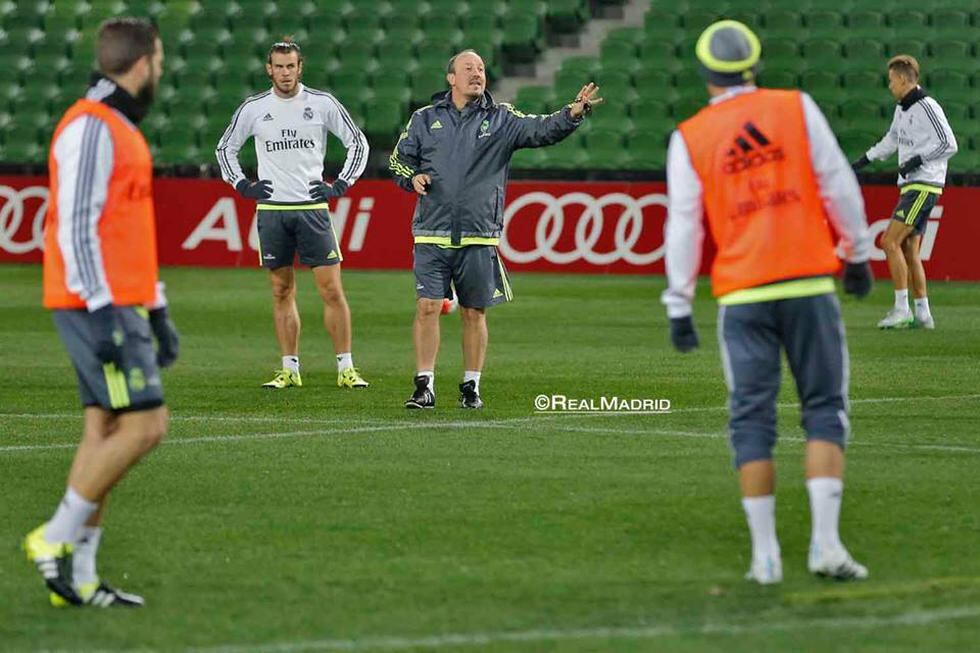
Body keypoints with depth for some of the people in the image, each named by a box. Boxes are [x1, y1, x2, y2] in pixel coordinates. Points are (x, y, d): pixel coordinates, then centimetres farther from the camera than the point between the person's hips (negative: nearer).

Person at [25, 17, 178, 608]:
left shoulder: (119, 130, 20)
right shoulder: (92, 128, -12)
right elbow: (76, 227, -19)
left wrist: (157, 313, 24)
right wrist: (103, 311, -23)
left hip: (119, 306, 10)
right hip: (98, 306, -10)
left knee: (106, 431, 7)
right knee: (145, 424, -12)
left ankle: (77, 578, 6)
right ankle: (57, 539, -7)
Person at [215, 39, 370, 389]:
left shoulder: (322, 103, 1)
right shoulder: (254, 108, 5)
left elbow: (357, 142, 9)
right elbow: (225, 147, 18)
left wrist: (341, 184, 1)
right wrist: (242, 185, 8)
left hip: (312, 207, -2)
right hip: (271, 209, 2)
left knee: (331, 289, -7)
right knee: (282, 292, 5)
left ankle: (346, 369, -3)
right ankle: (290, 369, 10)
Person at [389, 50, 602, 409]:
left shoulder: (501, 119, 7)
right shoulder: (425, 119, 9)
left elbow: (542, 129, -6)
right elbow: (398, 159, 16)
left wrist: (573, 113, -25)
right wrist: (412, 177, -6)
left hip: (479, 237, 0)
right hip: (432, 236, 0)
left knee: (474, 313, 5)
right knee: (427, 306, -7)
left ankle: (471, 386, 16)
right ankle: (424, 386, -2)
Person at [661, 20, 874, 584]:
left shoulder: (690, 139, 3)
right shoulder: (797, 108, 3)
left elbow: (684, 224, 1)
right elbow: (839, 185, 2)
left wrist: (679, 305, 6)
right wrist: (859, 254, 14)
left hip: (742, 294, 1)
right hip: (808, 283, 0)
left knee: (752, 421, 6)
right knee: (825, 409, 6)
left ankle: (765, 555, 4)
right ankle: (825, 542, -7)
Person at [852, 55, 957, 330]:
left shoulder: (927, 108, -13)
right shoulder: (902, 108, 15)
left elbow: (949, 144, -17)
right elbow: (893, 139, 32)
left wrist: (917, 159, -19)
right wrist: (865, 160, 28)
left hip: (923, 186, -9)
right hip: (911, 186, 9)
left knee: (891, 242, -14)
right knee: (909, 251, 7)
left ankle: (901, 309, -13)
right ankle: (923, 314, 10)